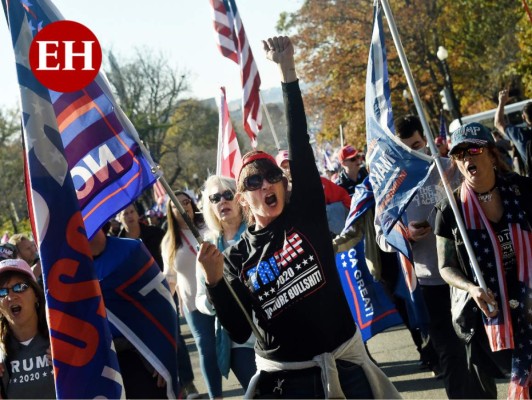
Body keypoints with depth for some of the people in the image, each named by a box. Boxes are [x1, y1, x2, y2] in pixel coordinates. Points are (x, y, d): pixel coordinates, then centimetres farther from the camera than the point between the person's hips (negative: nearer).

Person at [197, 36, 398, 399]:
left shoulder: (306, 215, 1)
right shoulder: (237, 258, 2)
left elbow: (300, 144, -8)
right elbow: (239, 332, -6)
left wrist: (288, 70, -14)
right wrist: (214, 281, -19)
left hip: (343, 366, 0)